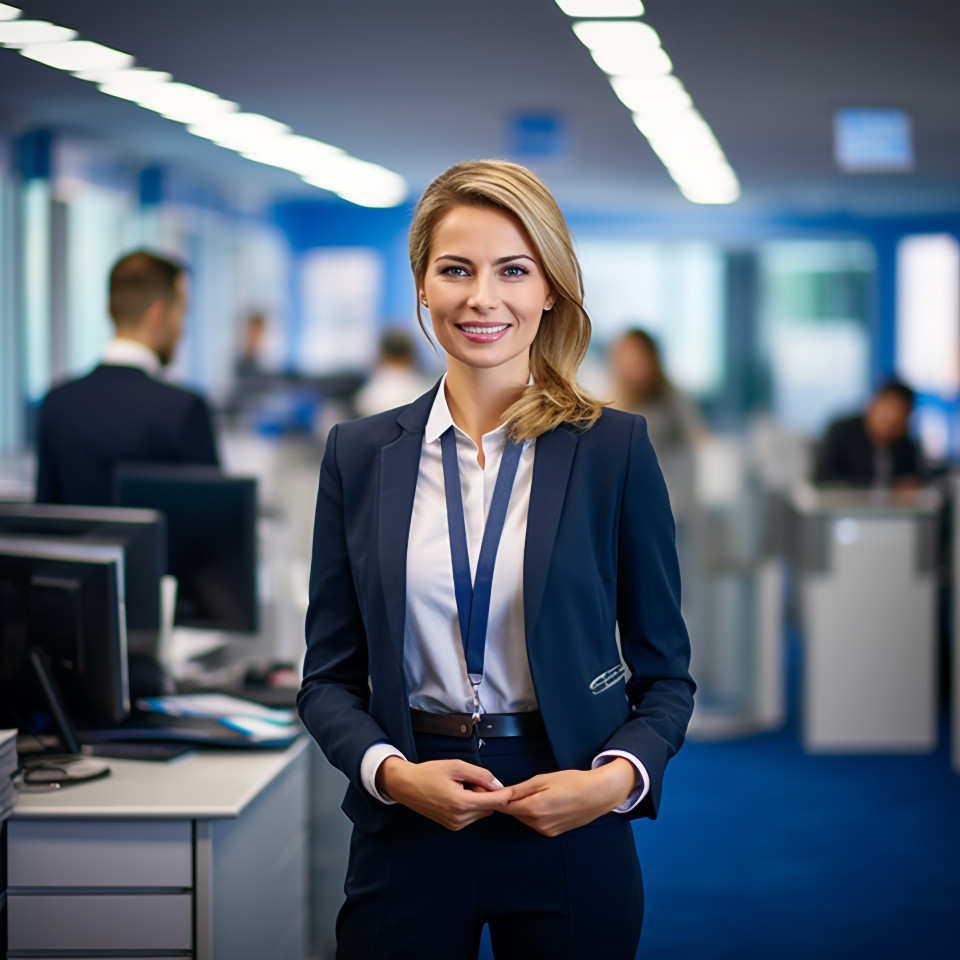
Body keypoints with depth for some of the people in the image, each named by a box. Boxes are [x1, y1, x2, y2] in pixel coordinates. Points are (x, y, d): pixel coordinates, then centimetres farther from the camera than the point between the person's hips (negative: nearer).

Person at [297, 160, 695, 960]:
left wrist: (617, 777, -15)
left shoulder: (615, 449, -1)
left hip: (569, 839, -1)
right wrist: (392, 772, -12)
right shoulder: (360, 454, 4)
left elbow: (664, 672, 3)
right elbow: (330, 675, 5)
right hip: (406, 835, 1)